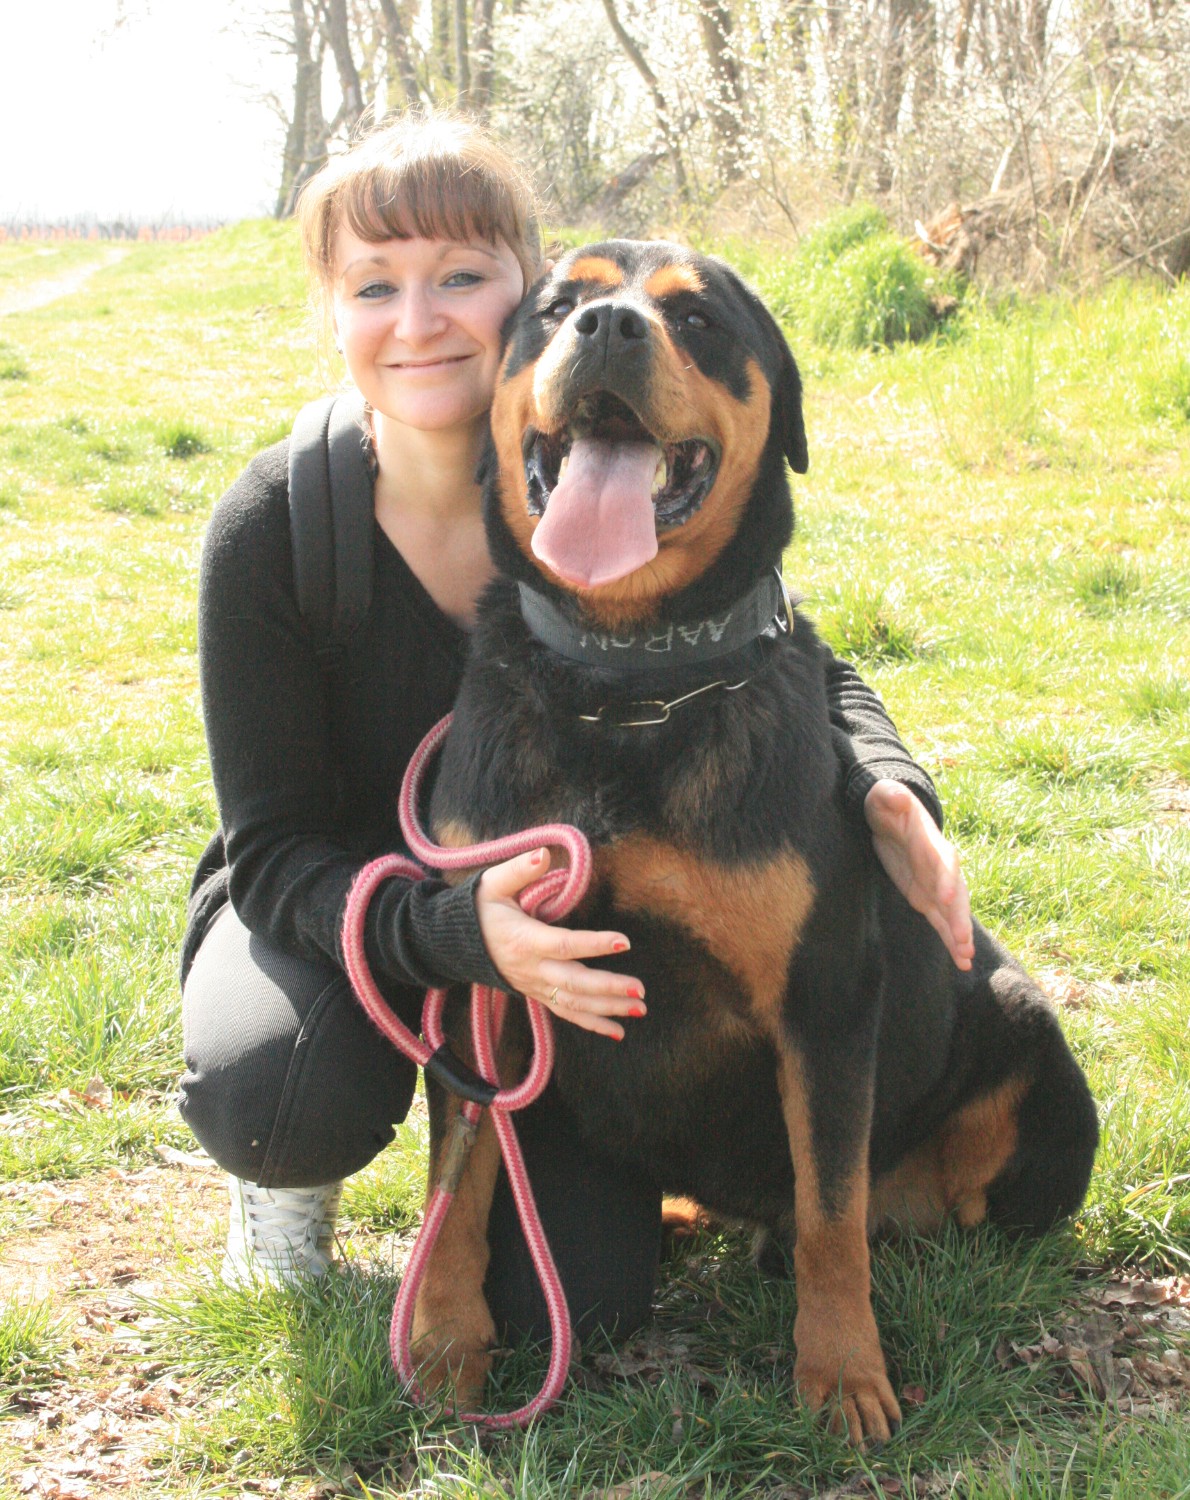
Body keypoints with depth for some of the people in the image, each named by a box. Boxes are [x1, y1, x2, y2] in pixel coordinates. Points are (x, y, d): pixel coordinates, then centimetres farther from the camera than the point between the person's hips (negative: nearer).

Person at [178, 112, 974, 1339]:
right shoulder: (271, 526, -23)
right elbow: (278, 853, -21)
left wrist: (883, 787, -29)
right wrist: (458, 931, -42)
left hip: (559, 908, 2)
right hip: (330, 909, -1)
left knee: (576, 1304, -13)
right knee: (273, 1093, -36)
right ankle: (293, 1175, 3)